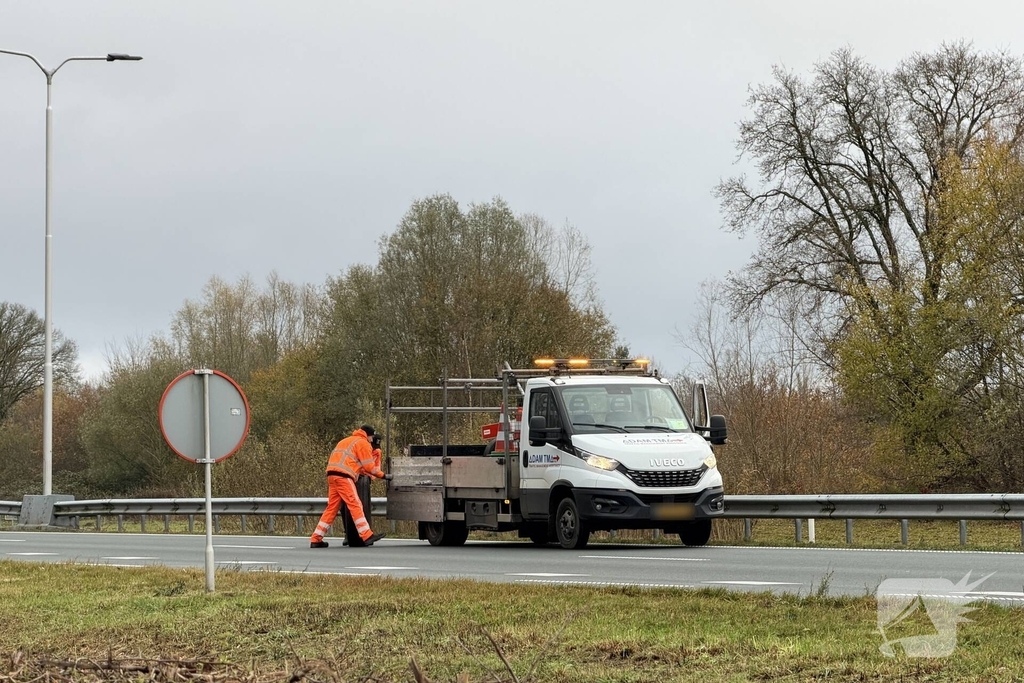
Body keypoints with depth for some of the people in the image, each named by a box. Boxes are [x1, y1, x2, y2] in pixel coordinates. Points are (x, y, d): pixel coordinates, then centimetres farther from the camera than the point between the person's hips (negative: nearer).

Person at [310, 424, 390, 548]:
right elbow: (369, 466, 0)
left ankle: (316, 539, 9)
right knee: (355, 505, -10)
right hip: (344, 477, -8)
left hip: (332, 475, 8)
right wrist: (383, 475, 11)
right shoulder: (363, 443, 4)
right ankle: (367, 536, -15)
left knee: (332, 508, 9)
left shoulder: (346, 441, 33)